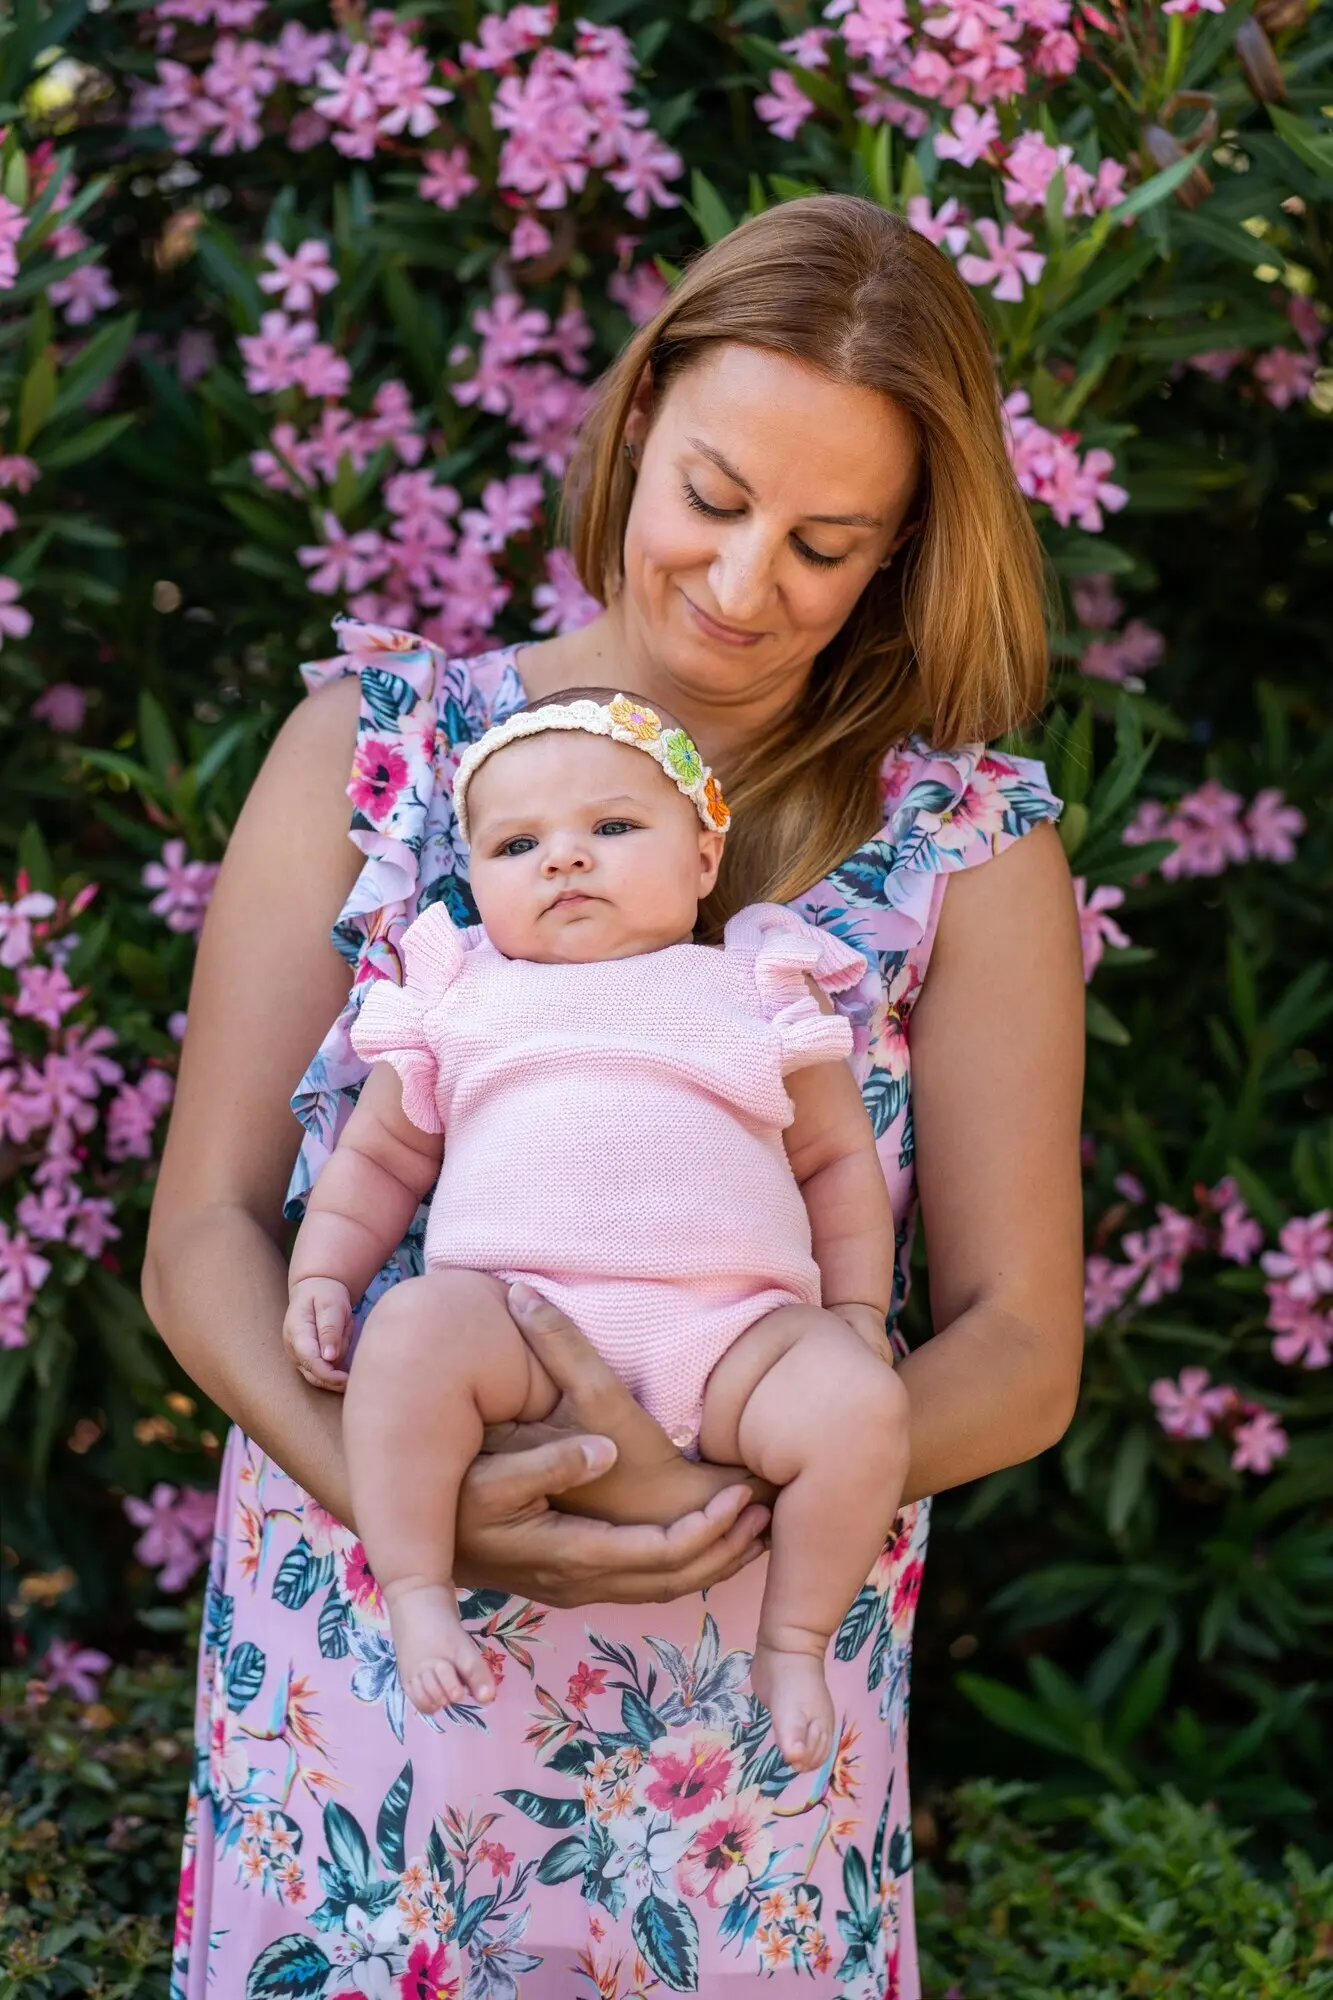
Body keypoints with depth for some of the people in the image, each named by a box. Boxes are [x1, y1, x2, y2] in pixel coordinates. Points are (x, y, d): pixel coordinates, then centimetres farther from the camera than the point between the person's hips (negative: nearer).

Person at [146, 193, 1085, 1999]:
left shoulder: (966, 842, -2)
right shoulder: (373, 743, -1)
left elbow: (1022, 1351, -3)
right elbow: (203, 1233, -2)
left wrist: (728, 1488, -20)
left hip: (751, 1717, 0)